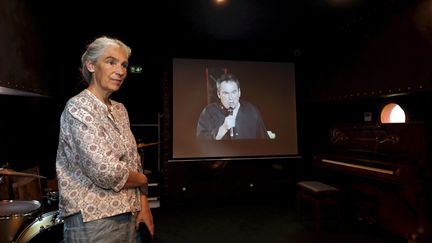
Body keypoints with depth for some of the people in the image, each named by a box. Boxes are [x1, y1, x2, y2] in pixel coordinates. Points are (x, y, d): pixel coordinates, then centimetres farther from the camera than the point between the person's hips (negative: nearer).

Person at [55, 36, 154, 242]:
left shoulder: (119, 109, 7)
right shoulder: (78, 108, -16)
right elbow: (106, 172, -25)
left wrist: (144, 205, 2)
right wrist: (143, 180, -7)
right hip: (93, 220, -7)